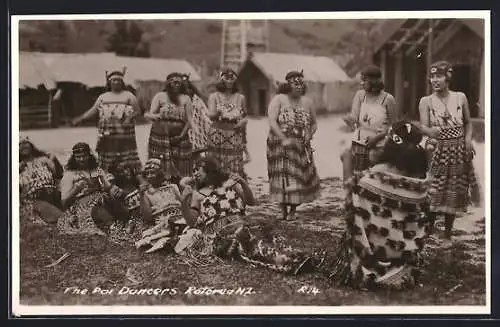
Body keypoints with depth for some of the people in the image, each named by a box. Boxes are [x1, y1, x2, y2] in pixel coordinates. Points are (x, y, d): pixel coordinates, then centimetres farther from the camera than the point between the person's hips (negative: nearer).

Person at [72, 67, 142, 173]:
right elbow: (93, 110, 14)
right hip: (107, 136, 3)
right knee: (106, 164, 4)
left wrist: (130, 117, -15)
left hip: (124, 136, -3)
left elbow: (138, 111, 3)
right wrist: (81, 118, 4)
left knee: (129, 164, -7)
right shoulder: (103, 97, 15)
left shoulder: (129, 96, 6)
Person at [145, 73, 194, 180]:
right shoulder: (160, 97, 7)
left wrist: (182, 135, -9)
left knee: (179, 170, -3)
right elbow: (151, 115, -3)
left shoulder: (185, 99, 9)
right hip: (159, 137, -1)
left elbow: (189, 120, 4)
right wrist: (155, 116, -27)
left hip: (180, 139, 1)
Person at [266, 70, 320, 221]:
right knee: (282, 178, -4)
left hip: (301, 147, 4)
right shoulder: (278, 100, -6)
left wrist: (309, 135, -4)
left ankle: (293, 210, 17)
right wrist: (284, 139, -25)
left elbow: (314, 124, 17)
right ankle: (283, 209, 10)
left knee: (300, 177, 2)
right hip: (280, 146, -3)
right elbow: (272, 121, -17)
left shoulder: (307, 102, 7)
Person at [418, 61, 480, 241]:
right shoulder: (426, 101, -1)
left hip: (459, 152, 2)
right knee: (434, 194, -8)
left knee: (455, 193, 7)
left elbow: (468, 123, 13)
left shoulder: (460, 98, 4)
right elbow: (423, 126, -9)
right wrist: (430, 131, -32)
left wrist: (468, 139, -5)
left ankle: (448, 233, 19)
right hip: (438, 152, -2)